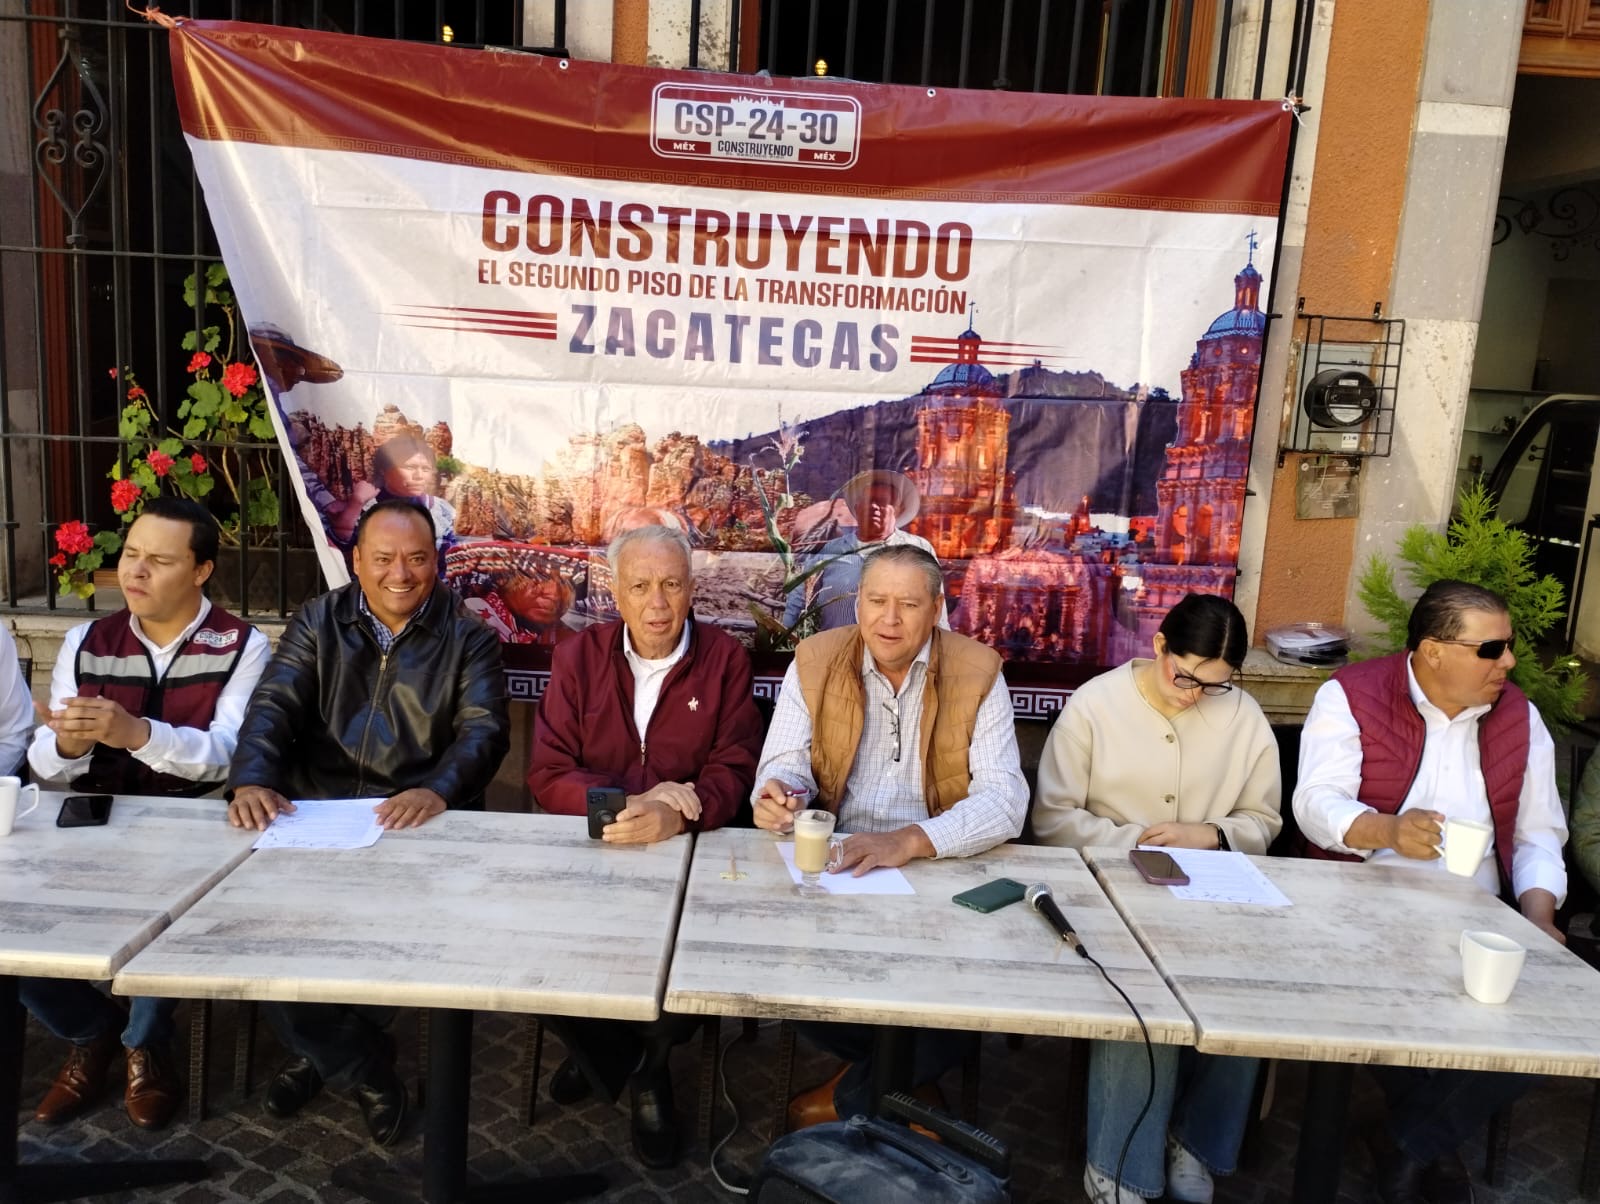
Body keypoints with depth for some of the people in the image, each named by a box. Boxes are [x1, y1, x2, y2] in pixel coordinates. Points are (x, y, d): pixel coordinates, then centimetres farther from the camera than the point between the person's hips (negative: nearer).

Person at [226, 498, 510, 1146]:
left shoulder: (468, 638, 4)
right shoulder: (316, 623, 11)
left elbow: (484, 729, -9)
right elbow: (273, 706, 0)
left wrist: (438, 789, -30)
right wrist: (251, 780, -22)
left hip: (418, 826, -2)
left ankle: (322, 1047, 7)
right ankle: (360, 1066, 3)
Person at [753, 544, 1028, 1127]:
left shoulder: (977, 672, -5)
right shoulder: (815, 660, 1)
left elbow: (1004, 799, -14)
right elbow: (787, 761, -3)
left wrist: (910, 841, -31)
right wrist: (777, 794, -30)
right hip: (831, 867, 2)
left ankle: (851, 1097, 8)